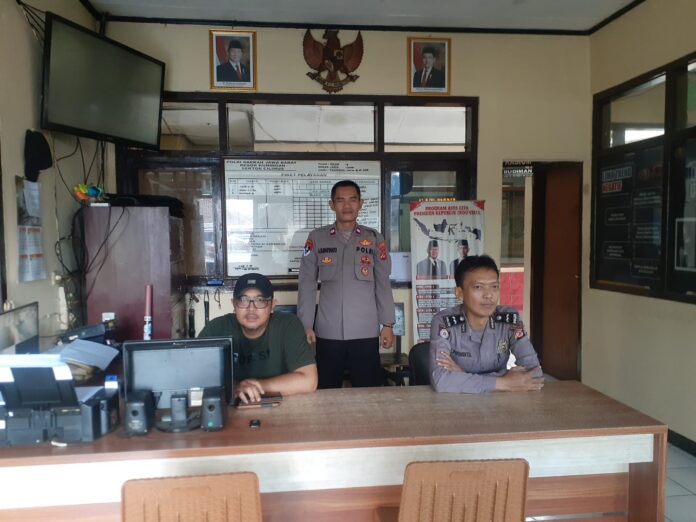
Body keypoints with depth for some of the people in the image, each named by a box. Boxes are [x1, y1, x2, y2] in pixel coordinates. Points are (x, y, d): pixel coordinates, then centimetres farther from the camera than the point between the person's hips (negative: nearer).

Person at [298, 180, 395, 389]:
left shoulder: (374, 239, 6)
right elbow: (307, 284, 3)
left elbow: (383, 284, 6)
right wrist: (306, 325, -2)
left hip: (366, 333, 0)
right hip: (328, 333, 0)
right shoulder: (316, 238, 4)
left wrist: (387, 324, 2)